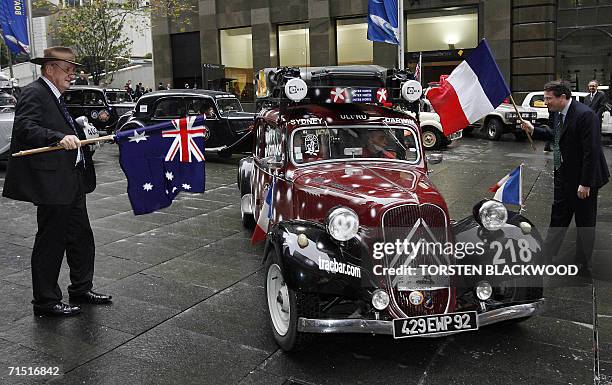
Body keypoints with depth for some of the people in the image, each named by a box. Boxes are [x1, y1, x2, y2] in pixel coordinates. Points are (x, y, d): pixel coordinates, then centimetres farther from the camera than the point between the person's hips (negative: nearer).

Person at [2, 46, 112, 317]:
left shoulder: (56, 96, 18)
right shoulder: (34, 93, -11)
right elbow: (25, 128, -26)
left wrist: (78, 131, 14)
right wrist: (59, 138, -38)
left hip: (72, 182, 10)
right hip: (51, 182, -10)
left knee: (81, 237, 17)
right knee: (51, 242, 0)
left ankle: (81, 289, 32)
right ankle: (46, 302, 13)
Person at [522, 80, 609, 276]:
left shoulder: (585, 115, -25)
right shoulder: (556, 113, 0)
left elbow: (591, 151, -25)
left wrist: (585, 183, -23)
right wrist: (534, 130, 4)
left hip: (583, 178, -8)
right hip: (564, 175, 8)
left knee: (585, 223, 9)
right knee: (558, 217, 17)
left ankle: (583, 266, 24)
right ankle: (545, 257, 29)